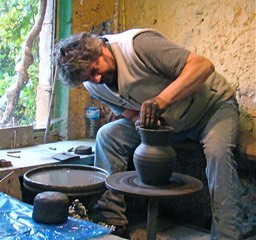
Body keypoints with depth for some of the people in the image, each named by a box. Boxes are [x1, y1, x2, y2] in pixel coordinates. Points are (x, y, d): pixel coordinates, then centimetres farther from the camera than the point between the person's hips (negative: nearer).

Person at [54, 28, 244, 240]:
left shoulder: (137, 44, -29)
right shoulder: (93, 85, -8)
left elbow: (203, 65, -32)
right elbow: (125, 110, 3)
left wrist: (162, 100, -43)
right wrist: (140, 119, -21)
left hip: (213, 104, -5)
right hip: (167, 120, 6)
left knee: (217, 151, -35)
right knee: (107, 135, -12)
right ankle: (111, 219, -7)